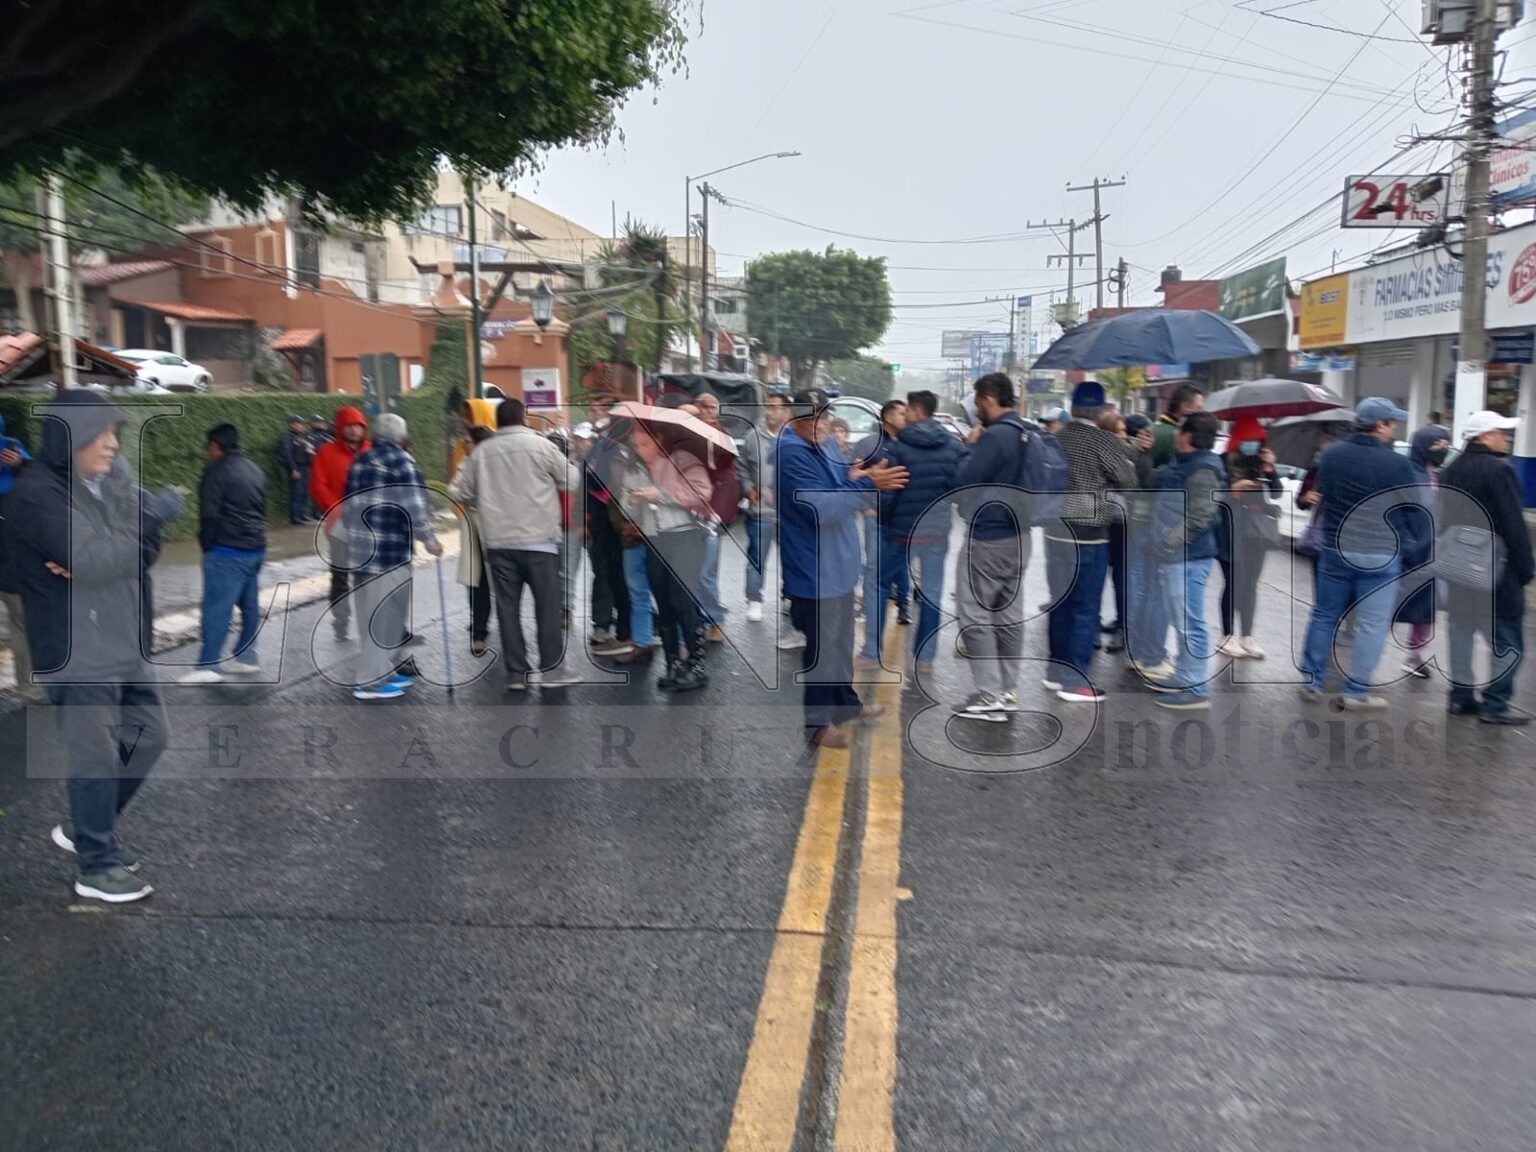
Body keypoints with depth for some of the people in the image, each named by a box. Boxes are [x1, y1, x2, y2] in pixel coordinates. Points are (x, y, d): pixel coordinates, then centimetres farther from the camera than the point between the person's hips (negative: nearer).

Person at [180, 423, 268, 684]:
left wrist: (206, 544, -2)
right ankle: (246, 657, 19)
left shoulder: (217, 470, -10)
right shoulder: (255, 469, 15)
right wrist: (254, 537, 18)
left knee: (217, 608, -8)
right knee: (250, 605, 13)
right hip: (256, 548, 8)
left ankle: (208, 666, -8)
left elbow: (209, 513, -14)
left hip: (227, 550, -8)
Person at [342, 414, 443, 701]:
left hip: (361, 548, 9)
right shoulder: (401, 461, -9)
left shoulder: (360, 461, 16)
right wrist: (430, 540, -6)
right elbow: (414, 507, -16)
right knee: (384, 616, -3)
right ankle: (370, 682, 0)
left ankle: (383, 671, 25)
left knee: (371, 614, 15)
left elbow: (348, 506, 19)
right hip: (390, 550, -9)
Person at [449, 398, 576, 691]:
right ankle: (550, 669, 6)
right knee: (547, 605, 5)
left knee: (508, 607, 7)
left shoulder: (482, 451, 5)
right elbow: (572, 480, 4)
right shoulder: (540, 445, -4)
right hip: (538, 539, -3)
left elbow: (459, 492, 10)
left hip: (498, 541, 3)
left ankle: (517, 673, 10)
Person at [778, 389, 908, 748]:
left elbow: (840, 492, 15)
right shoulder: (791, 453, -20)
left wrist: (855, 479, -9)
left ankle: (844, 702, 39)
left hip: (838, 562, 10)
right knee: (820, 647, 2)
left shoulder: (826, 443, 9)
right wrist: (869, 485, -29)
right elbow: (820, 508, -26)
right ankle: (816, 721, 16)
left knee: (841, 640, 23)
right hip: (813, 568, -10)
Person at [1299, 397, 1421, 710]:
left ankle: (1312, 682, 19)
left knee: (1324, 616, 14)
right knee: (1372, 625, 4)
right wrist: (1405, 543, 11)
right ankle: (1356, 691, 6)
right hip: (1381, 556, -4)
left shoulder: (1331, 455, -1)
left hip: (1334, 549, 4)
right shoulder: (1398, 464, -14)